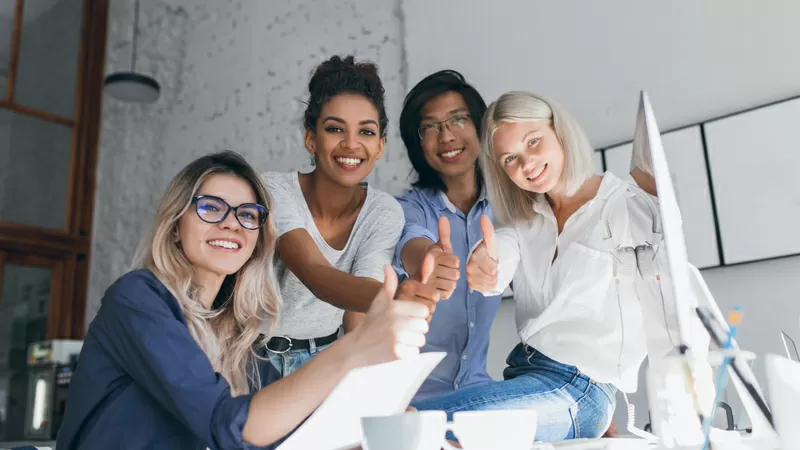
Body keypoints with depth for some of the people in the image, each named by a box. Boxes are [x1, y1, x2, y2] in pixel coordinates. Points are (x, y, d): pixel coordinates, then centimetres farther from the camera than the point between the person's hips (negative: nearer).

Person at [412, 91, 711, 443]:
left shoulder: (626, 207, -3)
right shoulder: (523, 220, 13)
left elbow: (674, 321, -10)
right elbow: (496, 270, -9)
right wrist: (480, 266, -32)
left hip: (576, 390, -6)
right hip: (523, 376, 6)